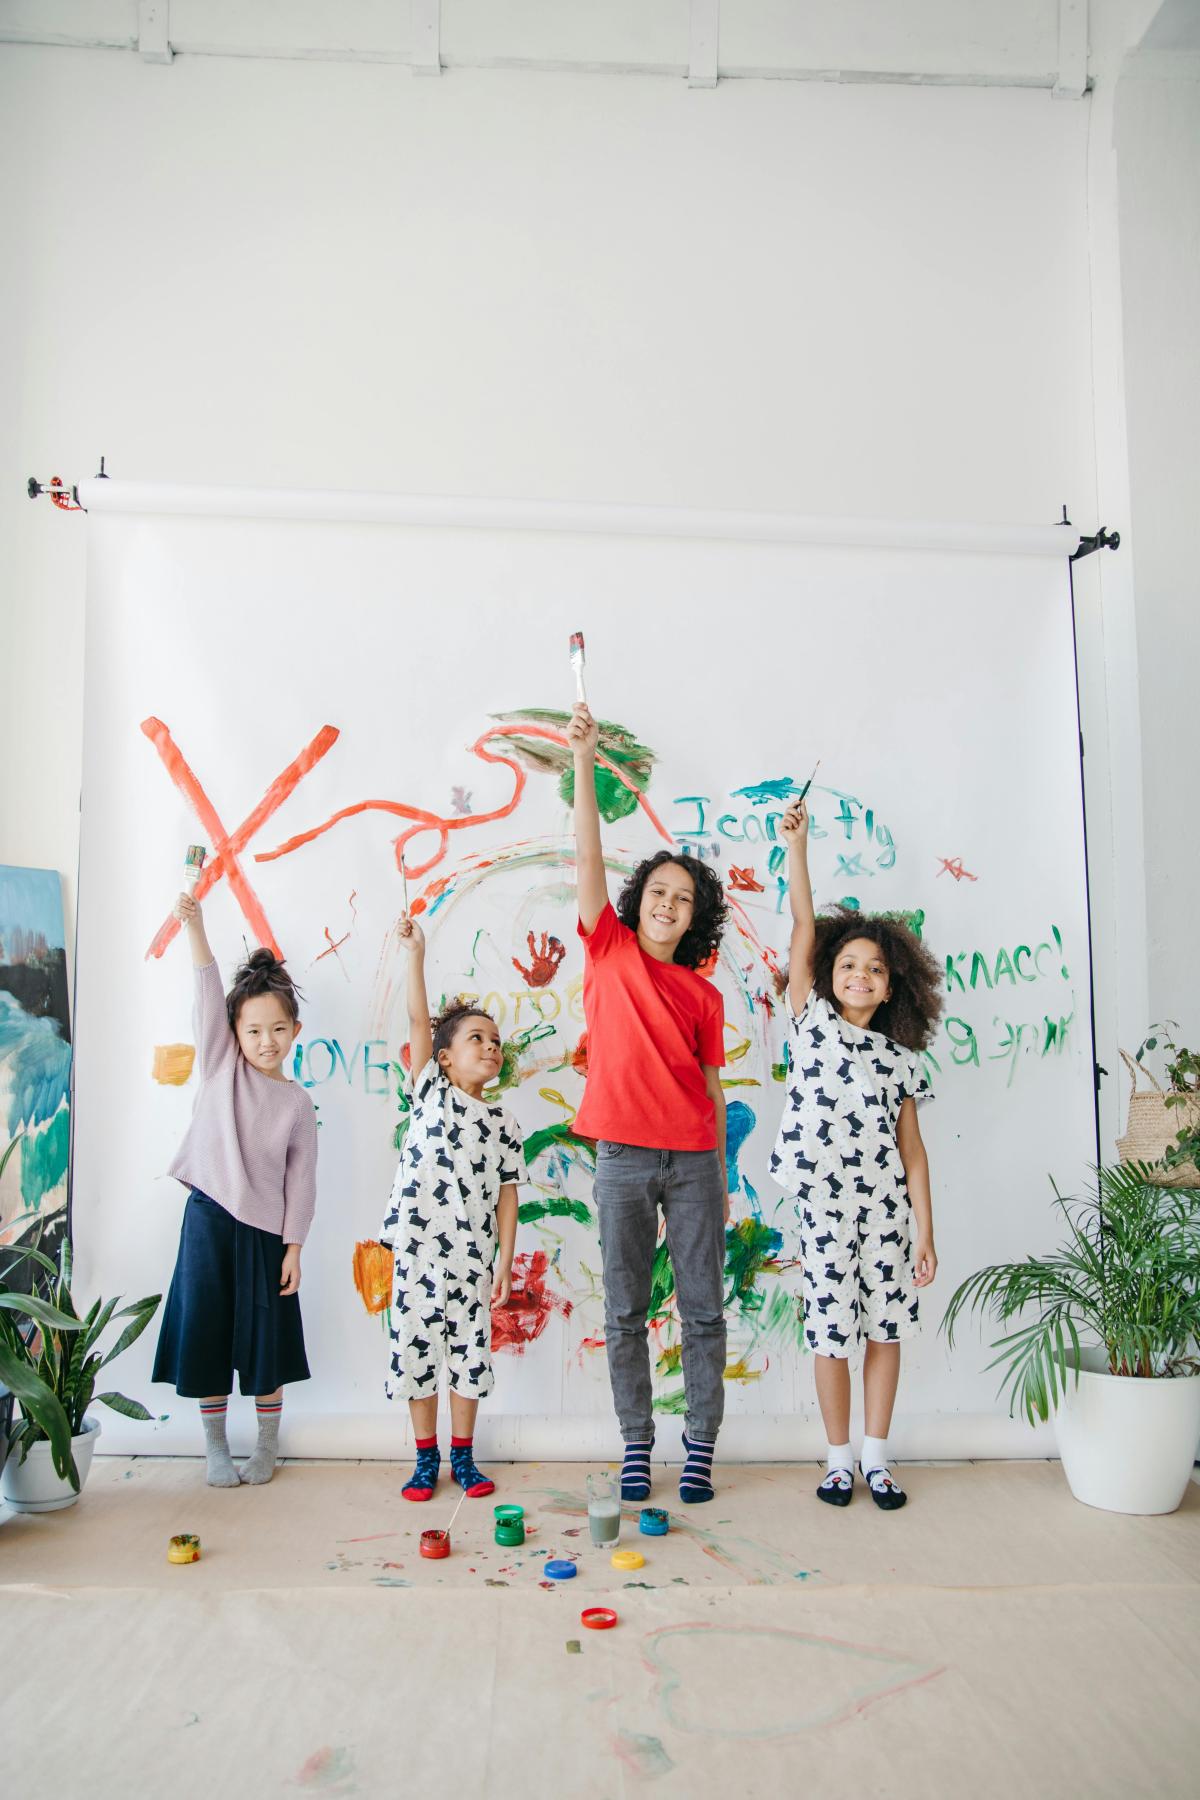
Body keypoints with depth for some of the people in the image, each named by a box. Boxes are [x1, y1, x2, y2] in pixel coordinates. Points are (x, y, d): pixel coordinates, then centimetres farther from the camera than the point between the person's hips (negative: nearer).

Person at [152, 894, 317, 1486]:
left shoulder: (297, 1103, -1)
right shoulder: (221, 1066, 0)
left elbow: (300, 1180, 1)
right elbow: (209, 994, -12)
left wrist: (293, 1248, -3)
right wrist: (193, 925, -22)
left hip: (265, 1230, -1)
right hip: (209, 1218, 1)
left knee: (265, 1339, 7)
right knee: (206, 1333, 7)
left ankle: (266, 1447, 25)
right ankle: (215, 1448, 24)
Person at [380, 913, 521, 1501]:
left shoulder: (502, 1124, 5)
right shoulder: (431, 1093, 2)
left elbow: (506, 1194, 6)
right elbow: (418, 1022, -9)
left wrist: (505, 1261, 2)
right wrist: (415, 952, -18)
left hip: (472, 1255, 1)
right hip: (418, 1250, -1)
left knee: (470, 1353, 8)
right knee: (415, 1350, 6)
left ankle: (462, 1456, 25)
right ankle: (426, 1459, 22)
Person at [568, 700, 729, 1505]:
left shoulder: (704, 995, 7)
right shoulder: (610, 952, 3)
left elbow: (711, 1086, 10)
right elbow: (589, 857, -6)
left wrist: (722, 1178, 9)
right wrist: (585, 762, -15)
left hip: (694, 1162, 1)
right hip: (623, 1158, -1)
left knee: (704, 1309, 6)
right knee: (624, 1312, 6)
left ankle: (701, 1444, 18)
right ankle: (636, 1444, 18)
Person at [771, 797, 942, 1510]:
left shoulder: (901, 1057, 6)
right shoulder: (813, 1024, 3)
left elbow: (913, 1149, 5)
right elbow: (804, 930, -3)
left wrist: (926, 1233, 1)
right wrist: (797, 843, -7)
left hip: (888, 1206, 2)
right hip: (825, 1204, -2)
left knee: (886, 1326, 8)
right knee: (832, 1331, 4)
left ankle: (877, 1456, 24)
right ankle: (840, 1457, 21)